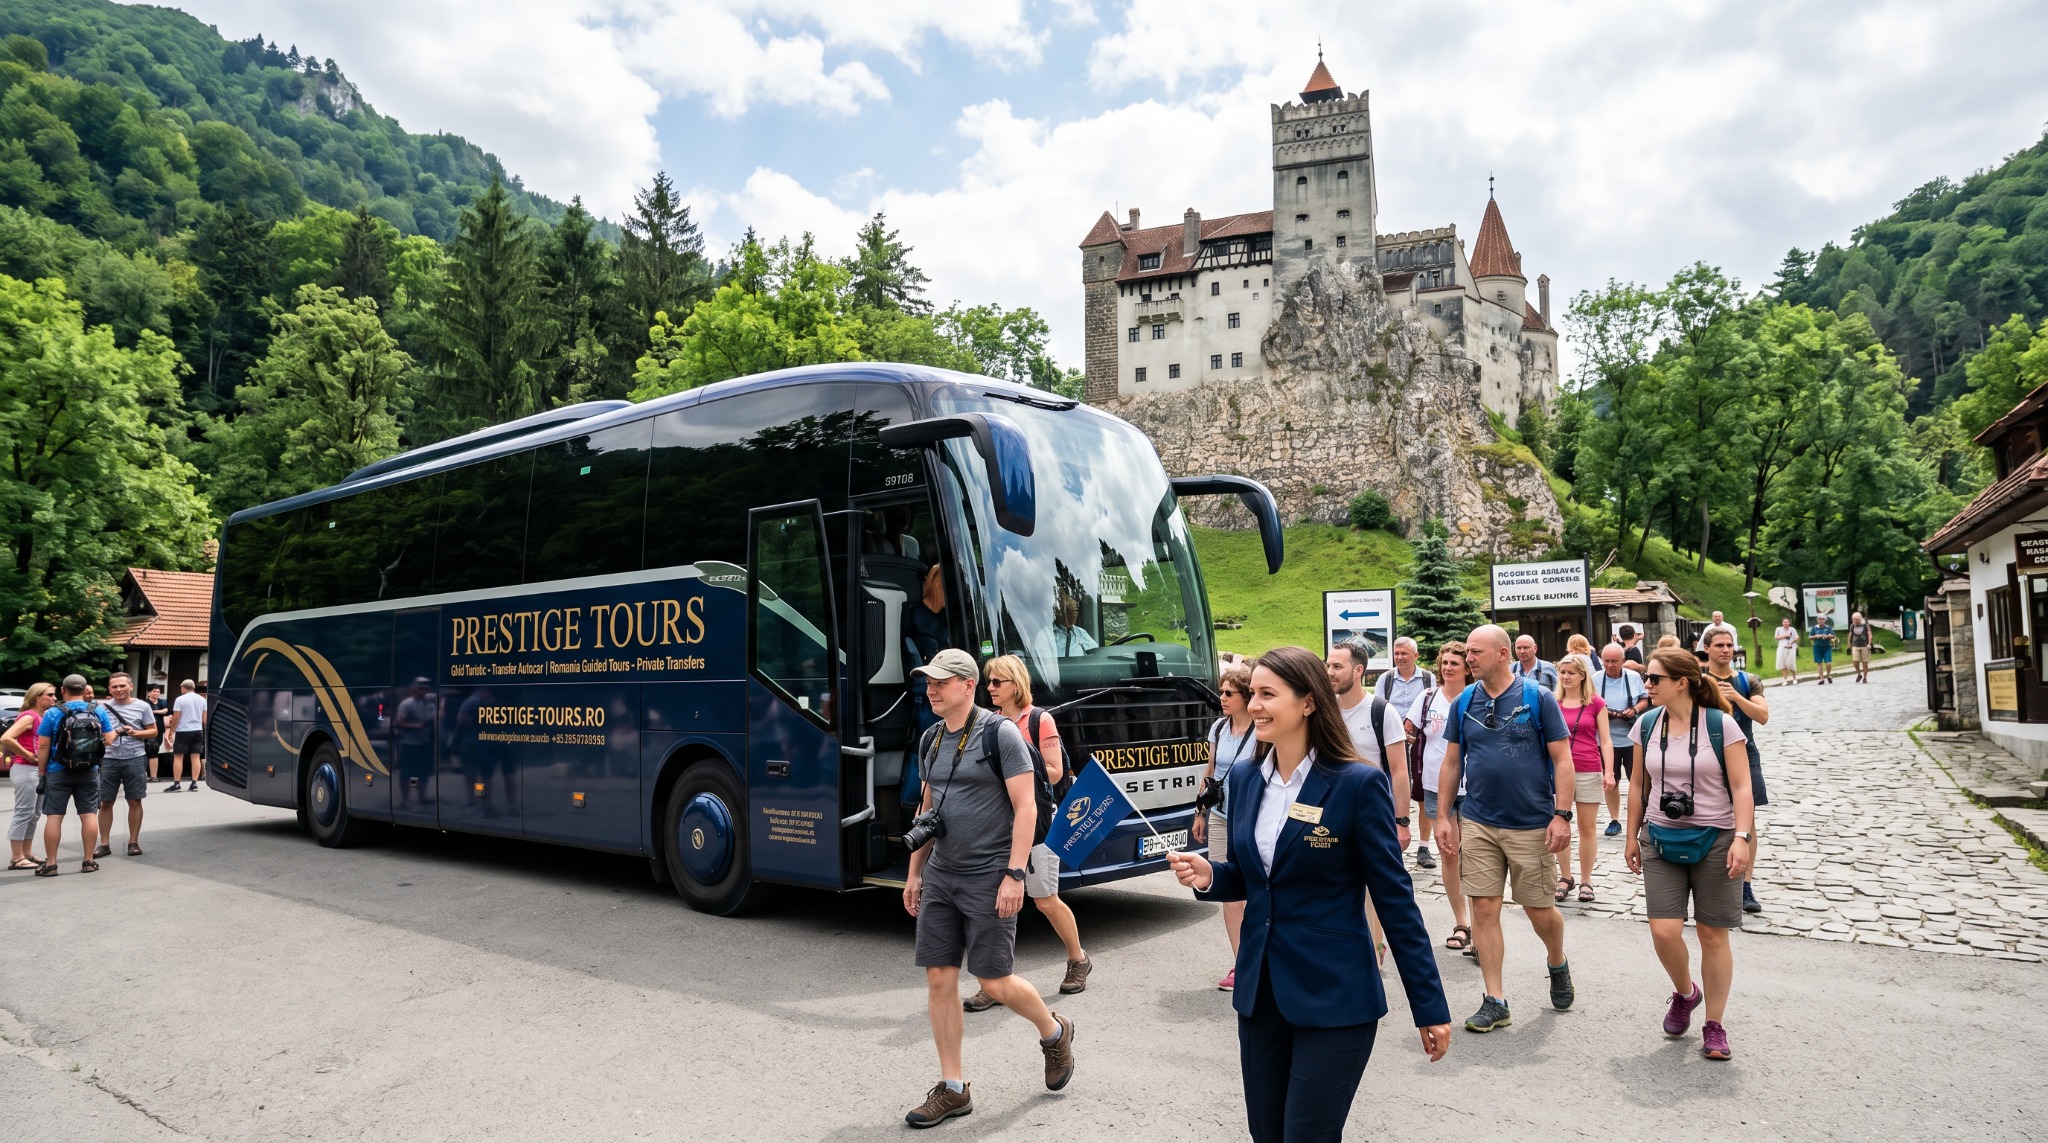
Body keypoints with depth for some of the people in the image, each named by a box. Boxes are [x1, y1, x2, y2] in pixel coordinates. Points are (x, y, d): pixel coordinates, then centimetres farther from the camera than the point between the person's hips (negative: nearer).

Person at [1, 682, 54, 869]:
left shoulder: (43, 718, 14)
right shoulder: (29, 716, -12)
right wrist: (27, 755, -18)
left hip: (38, 770, 9)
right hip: (25, 769, -9)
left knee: (34, 814, 12)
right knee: (23, 813, -7)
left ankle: (27, 854, 19)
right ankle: (16, 858, -4)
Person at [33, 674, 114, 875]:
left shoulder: (53, 713, -7)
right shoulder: (99, 712, -2)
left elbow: (43, 746, -8)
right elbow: (108, 740, 0)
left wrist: (41, 771, 2)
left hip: (58, 773, -2)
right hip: (89, 773, 2)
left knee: (54, 817, 4)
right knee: (89, 815, 6)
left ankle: (50, 864, 5)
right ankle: (88, 861, 8)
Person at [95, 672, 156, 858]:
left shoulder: (142, 706, 3)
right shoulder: (103, 707, 4)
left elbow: (153, 731, 6)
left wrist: (135, 733, -12)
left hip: (135, 759, -1)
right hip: (109, 759, 1)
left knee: (135, 801, 5)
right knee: (106, 802, 5)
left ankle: (133, 842, 15)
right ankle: (104, 843, 14)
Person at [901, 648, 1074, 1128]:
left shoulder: (999, 733, -12)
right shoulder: (931, 739, 9)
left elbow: (1026, 808, -14)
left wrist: (1014, 875, -19)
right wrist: (914, 872, 16)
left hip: (988, 877, -6)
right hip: (941, 877, 7)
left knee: (995, 981, -1)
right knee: (939, 978, 4)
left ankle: (1054, 1032, 28)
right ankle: (953, 1089, 16)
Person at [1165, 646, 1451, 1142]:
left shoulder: (1358, 783, -13)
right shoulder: (1245, 779, 4)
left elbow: (1394, 898, -10)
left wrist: (1430, 1007, -8)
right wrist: (1208, 876, -7)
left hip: (1335, 995, -6)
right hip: (1260, 990, 6)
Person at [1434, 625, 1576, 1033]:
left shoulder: (1538, 698, -7)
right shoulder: (1464, 703, 4)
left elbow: (1562, 759, -7)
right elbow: (1452, 763, 9)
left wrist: (1562, 815, -13)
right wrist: (1444, 816, 6)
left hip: (1532, 826, -3)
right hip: (1477, 823, 3)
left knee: (1540, 910, 7)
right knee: (1484, 909, 1)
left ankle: (1558, 964, 39)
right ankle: (1495, 1000, 10)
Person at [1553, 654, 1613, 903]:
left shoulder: (1595, 703, 1)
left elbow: (1605, 741, 1)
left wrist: (1609, 772, -8)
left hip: (1588, 771, -2)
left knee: (1588, 828, 5)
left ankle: (1585, 880, 15)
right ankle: (1565, 878, 16)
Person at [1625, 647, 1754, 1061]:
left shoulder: (1721, 725, -9)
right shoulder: (1647, 726, 2)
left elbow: (1741, 787, -9)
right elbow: (1638, 786, 10)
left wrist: (1742, 837, -19)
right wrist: (1632, 836, 12)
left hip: (1714, 839, -3)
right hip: (1661, 839, 3)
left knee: (1713, 934, 3)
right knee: (1664, 930, -6)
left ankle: (1714, 1026, 18)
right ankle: (1684, 992, 25)